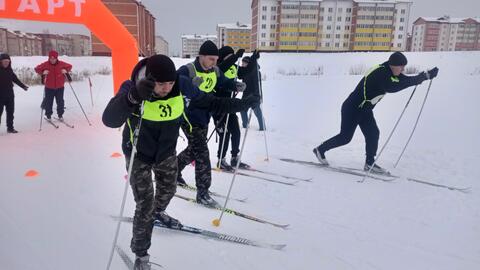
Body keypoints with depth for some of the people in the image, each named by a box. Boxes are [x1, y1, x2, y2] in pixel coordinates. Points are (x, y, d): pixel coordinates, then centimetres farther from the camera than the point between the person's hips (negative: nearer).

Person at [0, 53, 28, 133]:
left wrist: (23, 86, 25)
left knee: (10, 111, 10)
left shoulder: (9, 70, 6)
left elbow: (15, 79, 18)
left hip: (10, 94, 5)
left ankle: (10, 127, 19)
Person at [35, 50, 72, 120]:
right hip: (49, 88, -1)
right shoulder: (45, 64, -8)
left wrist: (66, 70, -10)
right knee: (48, 102, 5)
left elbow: (69, 66, 9)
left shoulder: (61, 64, -5)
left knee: (60, 102, 7)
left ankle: (60, 115, 23)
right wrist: (43, 72, -20)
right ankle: (48, 115, 21)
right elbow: (37, 68, -2)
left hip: (60, 87, 1)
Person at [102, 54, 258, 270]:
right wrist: (133, 97, -62)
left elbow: (210, 102, -7)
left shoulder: (182, 86, -21)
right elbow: (110, 120, -44)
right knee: (145, 205, -2)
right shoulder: (132, 89, -31)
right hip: (139, 155, -4)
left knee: (168, 189, 26)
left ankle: (157, 213, 61)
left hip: (166, 152, 5)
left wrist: (241, 105, -9)